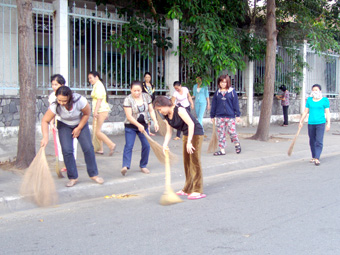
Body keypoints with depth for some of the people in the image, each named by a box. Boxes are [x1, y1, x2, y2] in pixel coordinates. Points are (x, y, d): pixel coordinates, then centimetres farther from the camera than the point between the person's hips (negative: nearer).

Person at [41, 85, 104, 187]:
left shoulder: (79, 100, -33)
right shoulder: (55, 106, -31)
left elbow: (87, 114, -15)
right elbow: (45, 121, -26)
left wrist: (79, 128, -11)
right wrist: (45, 137, -37)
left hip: (80, 123, 0)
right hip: (64, 125, 0)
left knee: (88, 148, -7)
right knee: (67, 150, -12)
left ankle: (93, 174, 8)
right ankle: (73, 177, 0)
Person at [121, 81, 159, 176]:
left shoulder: (146, 97, 0)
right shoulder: (128, 100, -15)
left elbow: (151, 110, 5)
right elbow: (129, 116, -19)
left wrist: (155, 122, -7)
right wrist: (138, 125, -27)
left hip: (143, 125, 4)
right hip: (131, 126, -4)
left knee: (146, 145, -1)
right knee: (128, 146, -16)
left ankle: (143, 166, 13)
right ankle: (125, 166, -25)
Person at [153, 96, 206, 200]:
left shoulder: (179, 110, -20)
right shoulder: (167, 117, 5)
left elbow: (191, 124, -24)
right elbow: (168, 133, 6)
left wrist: (189, 142, -26)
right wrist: (165, 145, -12)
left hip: (196, 133, -9)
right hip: (186, 134, 9)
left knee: (195, 161, -9)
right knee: (187, 162, 11)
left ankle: (198, 191, -7)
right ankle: (188, 189, 21)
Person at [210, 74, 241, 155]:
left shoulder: (232, 92, 0)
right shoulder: (217, 93, 8)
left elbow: (236, 103, 1)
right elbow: (214, 104, 12)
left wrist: (237, 115, -2)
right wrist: (212, 116, 12)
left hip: (230, 116, -3)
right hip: (219, 116, 3)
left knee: (232, 132, -2)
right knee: (221, 133, 4)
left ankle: (237, 144, 25)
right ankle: (222, 150, 11)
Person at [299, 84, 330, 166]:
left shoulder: (324, 100, 1)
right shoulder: (309, 100, 9)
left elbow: (327, 112, 2)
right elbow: (305, 111, 15)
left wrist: (328, 123, -4)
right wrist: (301, 121, 14)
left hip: (320, 123, -4)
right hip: (311, 123, 4)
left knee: (319, 141, -10)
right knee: (312, 141, 9)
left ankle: (317, 158, -12)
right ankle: (313, 157, 21)